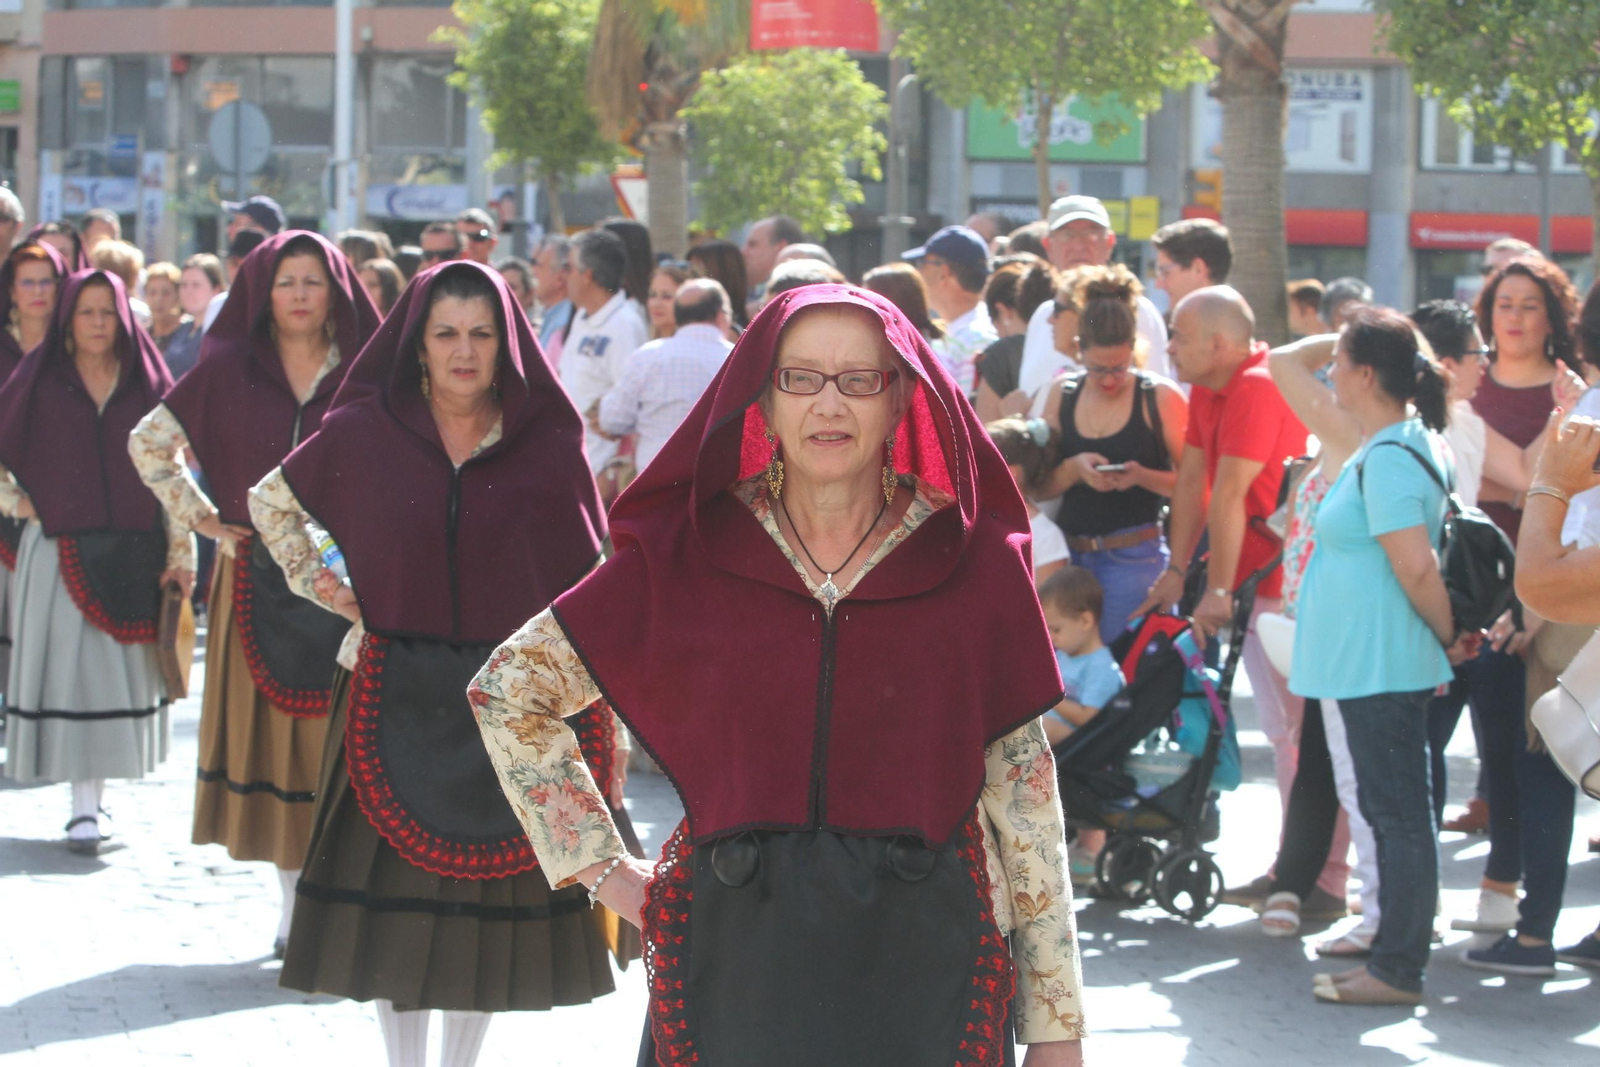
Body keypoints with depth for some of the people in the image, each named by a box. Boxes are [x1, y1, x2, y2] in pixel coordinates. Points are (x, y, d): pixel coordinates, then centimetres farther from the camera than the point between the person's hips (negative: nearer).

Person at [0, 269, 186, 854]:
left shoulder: (146, 383, 7)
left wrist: (180, 551, 2)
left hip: (132, 553, 2)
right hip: (59, 551, -2)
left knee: (121, 672, 3)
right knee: (70, 672, -7)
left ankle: (95, 795, 15)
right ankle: (84, 809, -7)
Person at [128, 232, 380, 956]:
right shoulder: (227, 370, 4)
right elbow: (148, 442, 12)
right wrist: (195, 514, 5)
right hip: (258, 581, 1)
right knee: (270, 727, 1)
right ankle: (291, 901, 8)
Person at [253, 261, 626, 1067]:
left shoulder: (547, 441, 0)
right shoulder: (363, 431, 1)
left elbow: (592, 582, 2)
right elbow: (272, 500, 18)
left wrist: (605, 712, -3)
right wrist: (320, 585, 5)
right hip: (398, 693, 0)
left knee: (495, 888, 3)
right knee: (393, 889, 2)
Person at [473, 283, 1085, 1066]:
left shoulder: (976, 563, 1)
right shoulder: (687, 553, 1)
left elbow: (1024, 793, 1)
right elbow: (508, 688, 9)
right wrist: (602, 868, 4)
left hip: (923, 964, 0)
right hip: (735, 962, 0)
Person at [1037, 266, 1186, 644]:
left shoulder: (1160, 398, -4)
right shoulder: (1062, 394, 8)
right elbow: (1039, 486, 9)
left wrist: (1142, 475, -20)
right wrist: (1073, 469, -10)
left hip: (1134, 558, -4)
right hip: (1069, 553, 4)